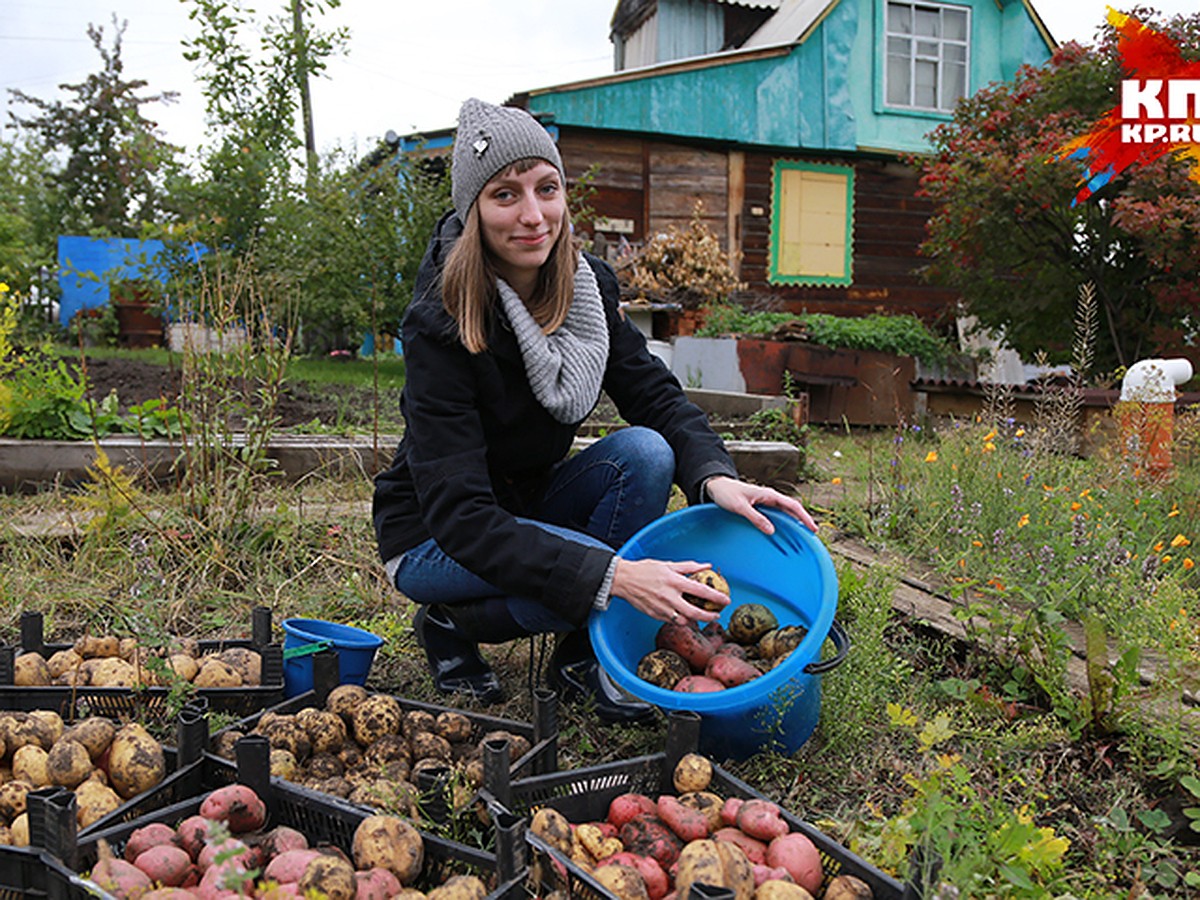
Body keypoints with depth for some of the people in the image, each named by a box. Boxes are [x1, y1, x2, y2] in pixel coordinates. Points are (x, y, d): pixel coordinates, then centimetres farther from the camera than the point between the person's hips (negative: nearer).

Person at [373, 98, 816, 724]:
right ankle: (452, 623, -1)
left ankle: (582, 659, -7)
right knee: (582, 569, -32)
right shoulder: (439, 326, -27)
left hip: (531, 505, 6)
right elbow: (458, 515, -33)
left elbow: (657, 396, -8)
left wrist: (715, 476, -31)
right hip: (432, 540, -5)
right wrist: (610, 575, -42)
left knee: (645, 452, -21)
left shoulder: (588, 288, -9)